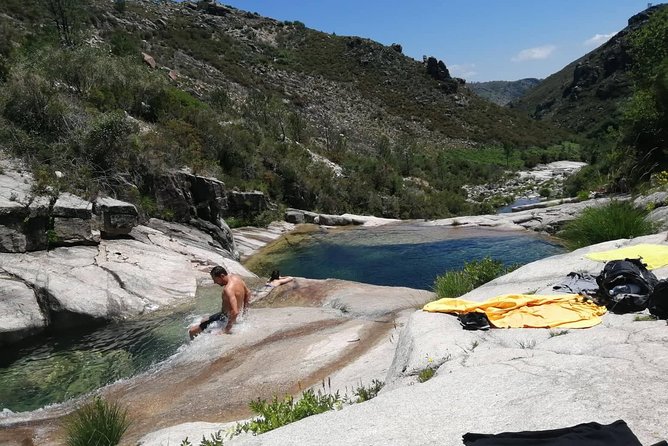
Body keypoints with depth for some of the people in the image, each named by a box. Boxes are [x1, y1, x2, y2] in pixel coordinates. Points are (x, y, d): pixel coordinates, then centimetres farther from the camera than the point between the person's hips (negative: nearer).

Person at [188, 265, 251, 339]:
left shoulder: (228, 289, -33)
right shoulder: (236, 277, -5)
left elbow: (235, 312, -39)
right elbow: (248, 293, 9)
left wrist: (227, 328, -31)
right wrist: (245, 309, 17)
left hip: (228, 317, -9)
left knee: (192, 331, -2)